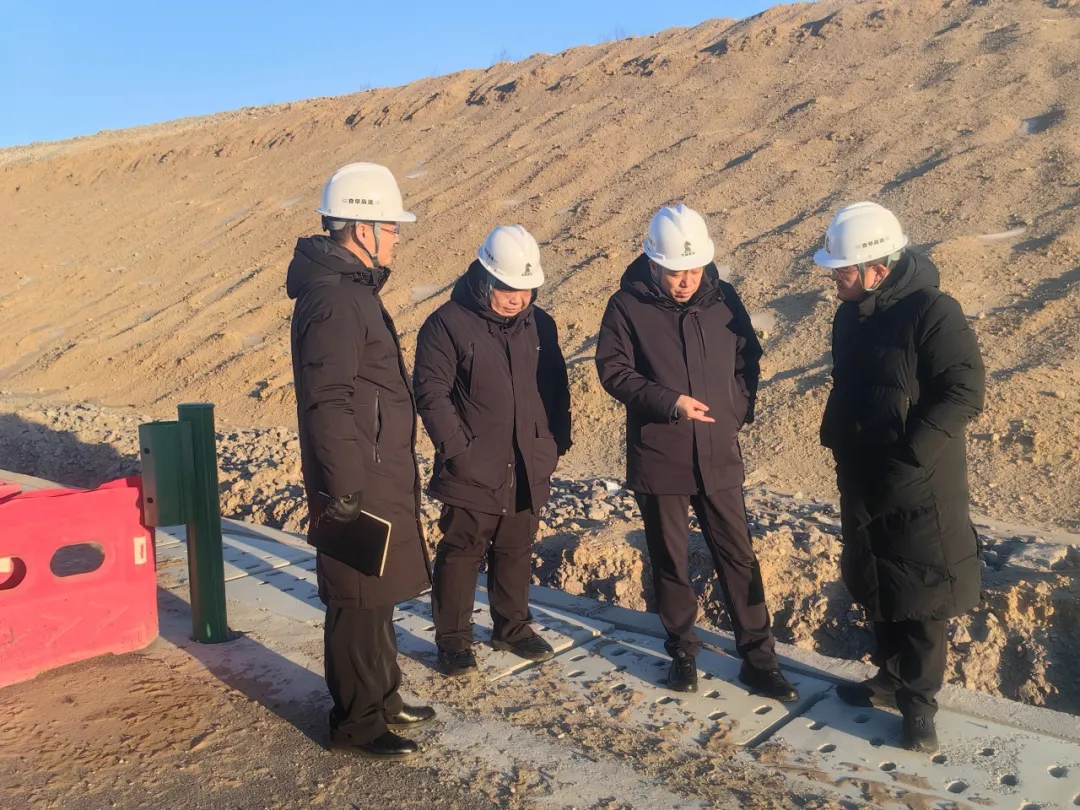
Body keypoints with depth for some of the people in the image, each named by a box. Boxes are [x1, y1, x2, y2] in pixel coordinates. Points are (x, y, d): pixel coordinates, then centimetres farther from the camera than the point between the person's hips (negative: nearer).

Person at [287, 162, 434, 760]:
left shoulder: (351, 288, 13)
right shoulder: (334, 300, -19)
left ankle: (381, 698, 35)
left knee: (375, 595, 20)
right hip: (359, 483, -10)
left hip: (380, 475, 10)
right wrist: (344, 493, -23)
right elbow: (328, 404, -24)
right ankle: (357, 721, 18)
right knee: (359, 601, 3)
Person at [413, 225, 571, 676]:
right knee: (461, 553, 5)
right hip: (472, 470, -5)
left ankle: (512, 627, 35)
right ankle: (453, 640, 21)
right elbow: (430, 392, -13)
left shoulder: (540, 325, 6)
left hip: (528, 470, 5)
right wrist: (457, 448, -17)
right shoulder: (448, 324, -11)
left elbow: (556, 388, 12)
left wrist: (555, 442, 4)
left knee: (516, 551, 17)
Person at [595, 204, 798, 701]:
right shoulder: (628, 306, -9)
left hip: (719, 458, 2)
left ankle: (758, 659, 22)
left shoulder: (722, 299, 0)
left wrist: (739, 410, -3)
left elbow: (748, 359, 11)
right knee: (670, 561, 12)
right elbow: (613, 371, -10)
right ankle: (683, 651, 32)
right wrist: (669, 402, -21)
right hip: (657, 460, -2)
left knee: (738, 557, 8)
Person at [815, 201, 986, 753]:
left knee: (920, 596, 5)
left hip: (919, 490, -7)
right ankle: (893, 679, 36)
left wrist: (909, 456, -24)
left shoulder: (933, 313, -18)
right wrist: (836, 435, 7)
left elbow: (965, 396, -20)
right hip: (862, 484, 8)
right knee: (875, 586, 18)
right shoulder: (851, 314, 6)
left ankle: (919, 702, 21)